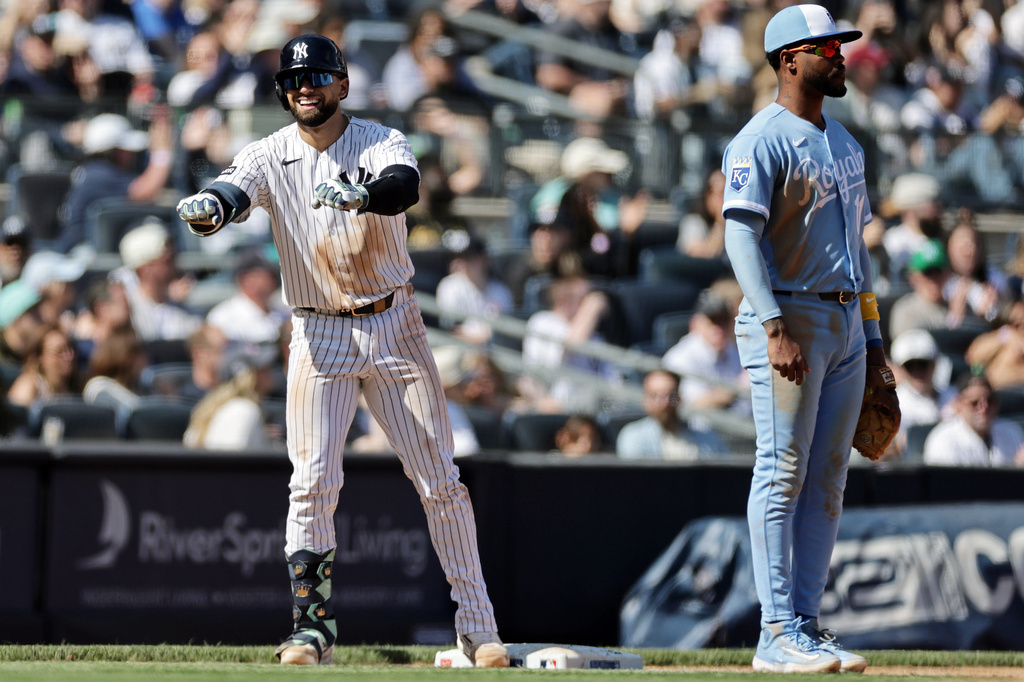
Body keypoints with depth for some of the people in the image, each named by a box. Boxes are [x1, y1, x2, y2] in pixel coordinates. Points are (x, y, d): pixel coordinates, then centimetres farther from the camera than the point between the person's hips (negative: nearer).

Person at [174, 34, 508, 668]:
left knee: (440, 479, 1)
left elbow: (405, 186, -29)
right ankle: (314, 625, 3)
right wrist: (208, 206, -48)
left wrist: (360, 195, -52)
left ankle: (477, 625, 8)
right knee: (313, 481, -7)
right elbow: (237, 189, -24)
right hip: (319, 335, 1)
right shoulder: (269, 156, -3)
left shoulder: (382, 143, -7)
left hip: (394, 324, -1)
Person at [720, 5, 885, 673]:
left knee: (828, 482, 7)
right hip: (790, 320, -8)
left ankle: (806, 625, 10)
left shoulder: (844, 142, 18)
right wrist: (775, 327, -26)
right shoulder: (762, 140, -9)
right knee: (782, 475, -8)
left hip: (846, 325, 8)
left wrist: (873, 335, 19)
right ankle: (777, 635, -9)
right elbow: (742, 234, -18)